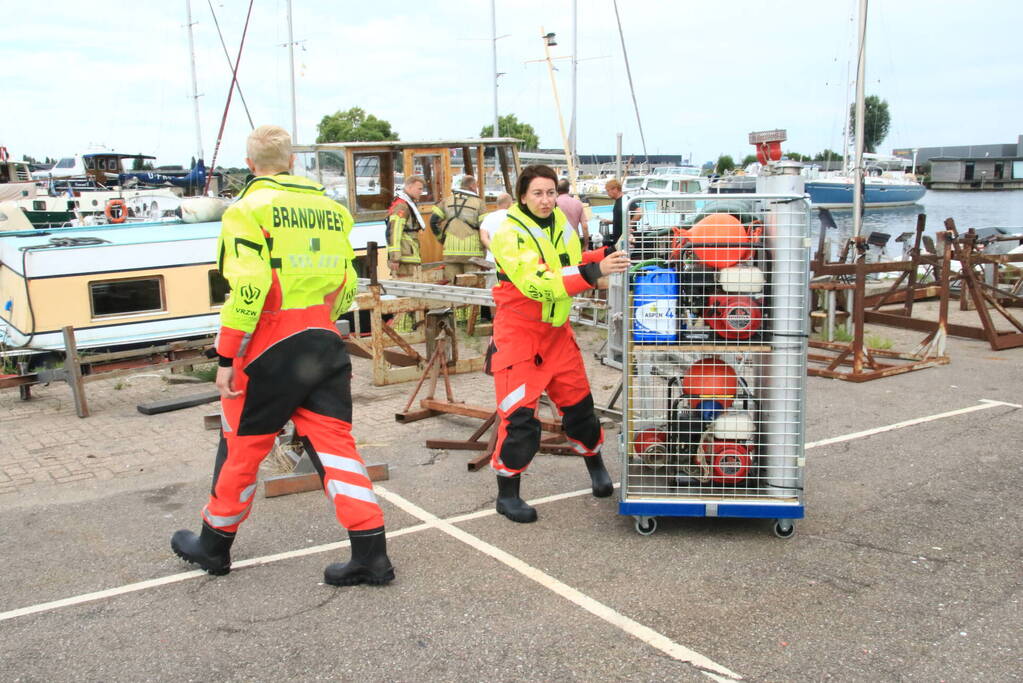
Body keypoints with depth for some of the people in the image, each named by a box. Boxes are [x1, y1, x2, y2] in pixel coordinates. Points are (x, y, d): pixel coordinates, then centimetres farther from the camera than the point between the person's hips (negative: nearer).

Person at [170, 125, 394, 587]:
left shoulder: (248, 209, -7)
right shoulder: (329, 207, 11)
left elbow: (248, 287, -18)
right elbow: (346, 284, 15)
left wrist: (227, 358, -13)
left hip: (271, 347, -5)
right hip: (325, 342, 5)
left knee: (242, 443, 11)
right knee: (333, 440, 6)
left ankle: (214, 544, 29)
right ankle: (371, 555, 3)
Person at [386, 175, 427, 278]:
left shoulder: (409, 204, 22)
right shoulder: (401, 206, -11)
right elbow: (393, 232, -20)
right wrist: (395, 258, -24)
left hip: (409, 257, 10)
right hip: (404, 258, -10)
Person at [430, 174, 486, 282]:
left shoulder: (448, 200, 11)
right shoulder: (478, 202, 1)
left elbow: (433, 220, 6)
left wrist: (441, 238, 15)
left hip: (451, 250, 3)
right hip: (472, 249, -3)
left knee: (452, 284, 6)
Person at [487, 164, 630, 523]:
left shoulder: (560, 222, 4)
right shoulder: (510, 235, -19)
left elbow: (571, 264, 15)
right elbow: (537, 284, -32)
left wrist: (604, 256, -3)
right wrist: (593, 272, -38)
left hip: (557, 331, 7)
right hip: (518, 333, -6)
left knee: (578, 402, 14)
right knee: (519, 414, -8)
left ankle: (596, 467, 37)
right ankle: (507, 493, 8)